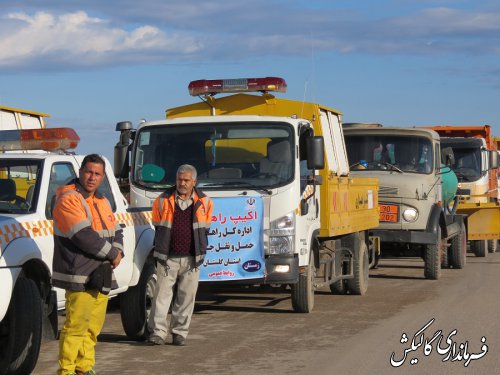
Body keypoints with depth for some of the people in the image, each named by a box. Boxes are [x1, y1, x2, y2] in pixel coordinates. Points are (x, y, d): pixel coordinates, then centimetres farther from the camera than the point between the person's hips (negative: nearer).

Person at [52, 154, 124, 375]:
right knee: (75, 327, -10)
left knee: (93, 327, 11)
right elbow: (84, 236, -19)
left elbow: (116, 231, 21)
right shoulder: (68, 200, -10)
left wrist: (118, 252, -1)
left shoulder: (102, 202, 18)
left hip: (101, 277, 8)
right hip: (80, 277, -8)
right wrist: (112, 254, -10)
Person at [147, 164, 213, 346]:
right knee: (162, 294, -5)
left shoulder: (204, 202, 4)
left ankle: (179, 332, 13)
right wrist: (159, 253, 10)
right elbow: (158, 228, 11)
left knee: (187, 296, 5)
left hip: (191, 259, 1)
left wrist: (200, 253, 9)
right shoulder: (163, 200, 2)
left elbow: (204, 230, 13)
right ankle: (158, 332, -2)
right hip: (168, 258, -1)